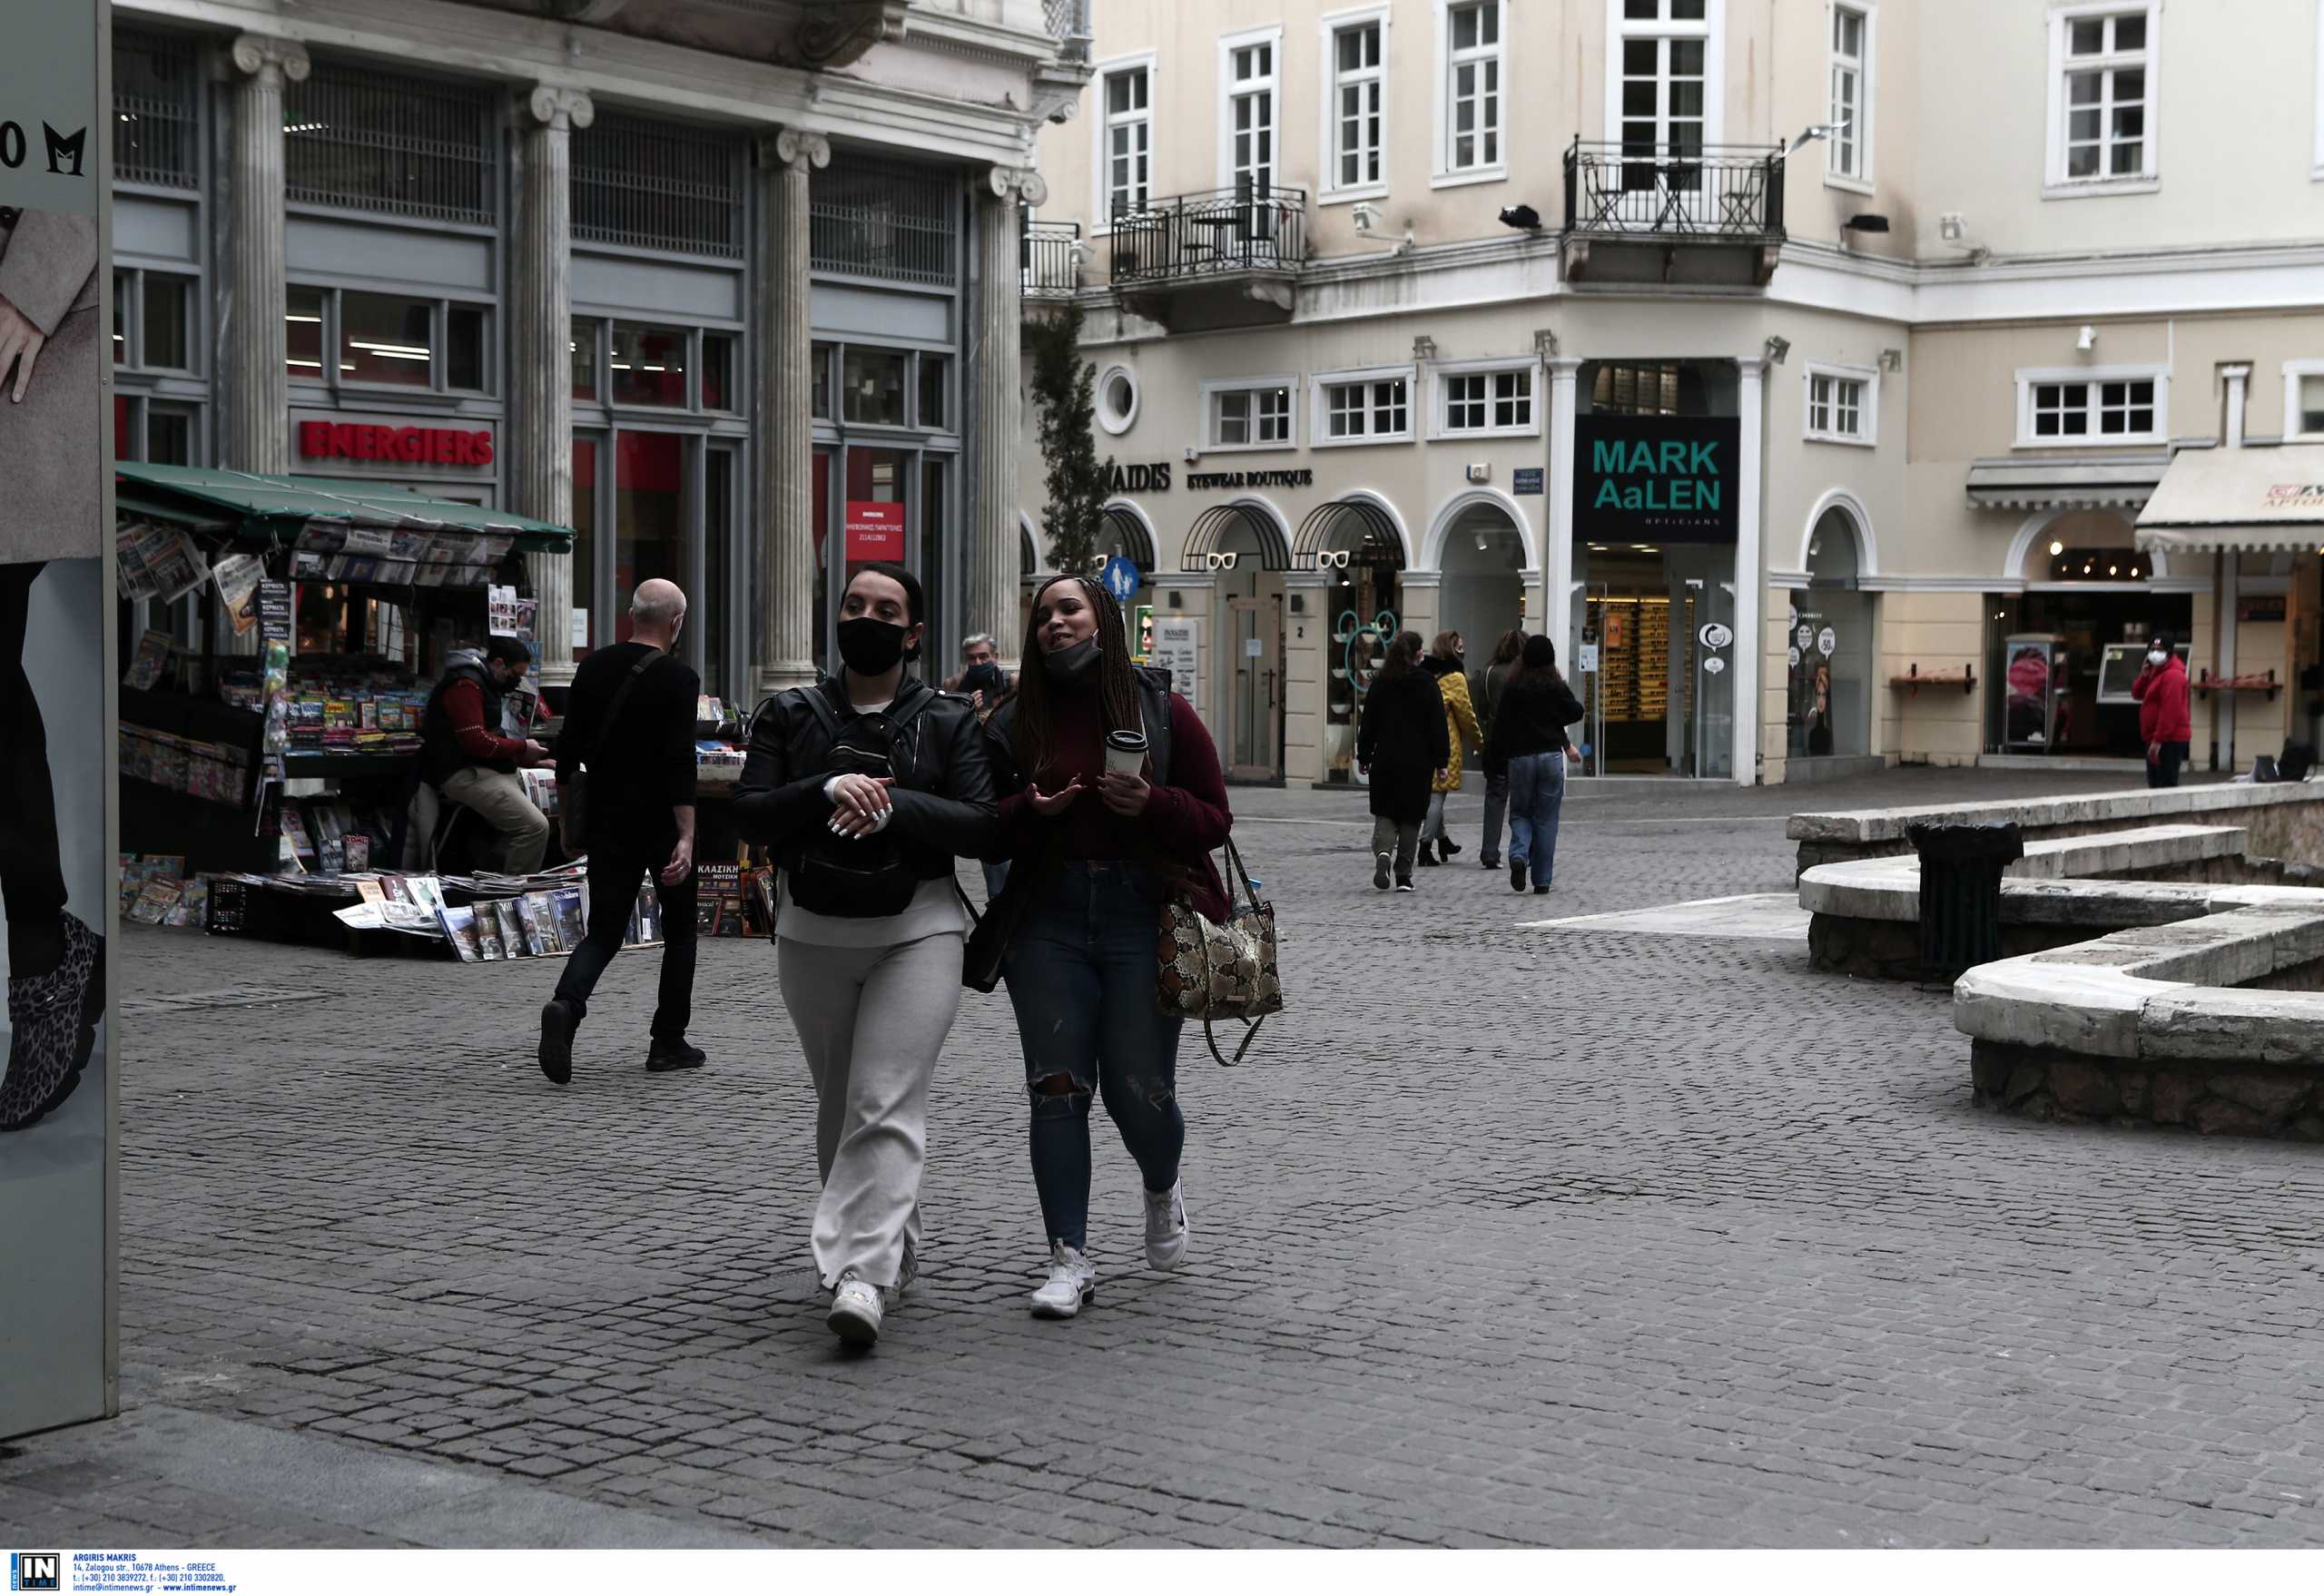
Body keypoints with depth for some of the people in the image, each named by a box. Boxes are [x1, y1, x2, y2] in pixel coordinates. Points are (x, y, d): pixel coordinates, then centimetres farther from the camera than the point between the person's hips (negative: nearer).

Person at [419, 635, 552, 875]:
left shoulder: (484, 684, 22)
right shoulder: (465, 685, -13)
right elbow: (477, 742, -20)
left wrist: (532, 760, 15)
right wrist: (522, 747, -8)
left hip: (487, 770, 11)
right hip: (465, 774, -11)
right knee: (535, 827, -24)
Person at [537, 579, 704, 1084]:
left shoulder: (594, 668, 5)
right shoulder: (679, 679, -11)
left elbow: (567, 751, 6)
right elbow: (680, 763, -20)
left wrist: (569, 822, 15)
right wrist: (686, 838, -22)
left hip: (608, 823, 4)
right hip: (662, 825, -4)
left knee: (604, 930, 6)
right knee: (679, 929, 14)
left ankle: (565, 1005, -23)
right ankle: (668, 1042, 14)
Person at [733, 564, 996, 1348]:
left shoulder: (948, 721, 3)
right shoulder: (790, 716, 7)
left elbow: (984, 827, -6)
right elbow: (749, 813, -3)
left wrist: (892, 807, -19)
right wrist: (829, 790, -19)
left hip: (917, 931, -3)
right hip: (812, 933, 4)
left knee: (887, 1106, -15)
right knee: (838, 1106, 13)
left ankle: (864, 1274, -24)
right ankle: (895, 1247, 30)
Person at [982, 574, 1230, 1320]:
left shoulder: (1162, 710, 2)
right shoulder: (1016, 722, 8)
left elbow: (1214, 818, 2)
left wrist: (1152, 804, -16)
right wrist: (1029, 809, -11)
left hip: (1144, 918, -2)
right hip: (1048, 921, 2)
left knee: (1139, 1091, 0)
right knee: (1056, 1091, -2)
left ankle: (1163, 1191, 34)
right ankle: (1069, 1259, 5)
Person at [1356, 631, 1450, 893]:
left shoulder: (1380, 683, 2)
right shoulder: (1428, 684, -3)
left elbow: (1367, 724, 6)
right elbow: (1439, 726, -4)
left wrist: (1364, 757, 13)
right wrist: (1441, 761, 1)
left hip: (1385, 761, 1)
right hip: (1418, 763, -1)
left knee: (1385, 813, 8)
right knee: (1411, 817, 7)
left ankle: (1383, 851, -22)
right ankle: (1404, 876, 7)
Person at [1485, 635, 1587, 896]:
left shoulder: (1512, 688, -2)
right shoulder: (1557, 687, -4)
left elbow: (1501, 724, -1)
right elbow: (1575, 712, 1)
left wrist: (1495, 759, 5)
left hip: (1519, 757, 0)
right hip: (1551, 756, 0)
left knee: (1520, 812, 14)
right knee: (1546, 819, 6)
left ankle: (1518, 855, -15)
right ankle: (1542, 880, 5)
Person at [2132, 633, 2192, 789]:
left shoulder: (2172, 675, -17)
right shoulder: (2156, 671, 17)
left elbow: (2170, 711, -23)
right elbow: (2137, 694, 17)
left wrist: (2158, 740, -25)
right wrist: (2145, 675, -2)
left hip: (2169, 741, -11)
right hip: (2157, 739, 11)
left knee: (2167, 785, -13)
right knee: (2154, 783, 15)